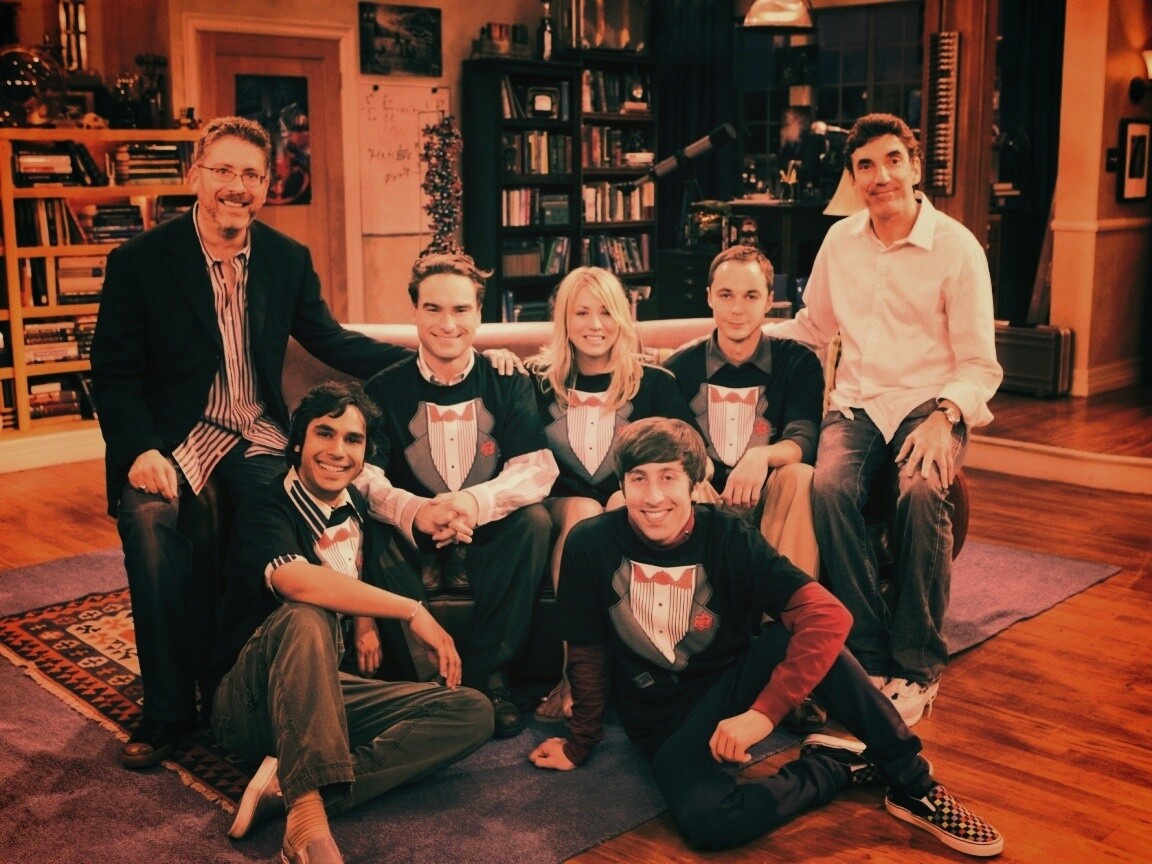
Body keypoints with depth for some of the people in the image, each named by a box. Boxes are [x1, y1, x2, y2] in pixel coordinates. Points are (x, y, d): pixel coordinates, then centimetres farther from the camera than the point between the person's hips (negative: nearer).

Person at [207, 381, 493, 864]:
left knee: (472, 713, -14)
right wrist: (412, 612, -30)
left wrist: (366, 622, 3)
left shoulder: (360, 511, 9)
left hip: (329, 692, 7)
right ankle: (309, 820, -47)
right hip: (251, 700, -6)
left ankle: (287, 784, -26)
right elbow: (296, 581, -33)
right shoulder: (266, 511, -12)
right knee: (306, 618, -37)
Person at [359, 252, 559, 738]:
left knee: (533, 519, -29)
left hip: (490, 542, 1)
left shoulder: (507, 384, 0)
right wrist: (418, 511, -38)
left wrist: (474, 502, -36)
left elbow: (538, 469, -14)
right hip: (416, 546, 0)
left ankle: (486, 673, -19)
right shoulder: (385, 390, -1)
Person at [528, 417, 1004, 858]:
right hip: (663, 720, -1)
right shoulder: (590, 545, -14)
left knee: (805, 631, -31)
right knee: (705, 820, -34)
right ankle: (838, 766, -8)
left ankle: (911, 783, -15)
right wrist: (580, 744, 8)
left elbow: (828, 616, -25)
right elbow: (587, 654, -1)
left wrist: (764, 713, -32)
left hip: (733, 683, 1)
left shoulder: (727, 537, -15)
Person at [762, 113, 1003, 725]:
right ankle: (869, 656, -20)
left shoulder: (956, 246, -3)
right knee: (829, 486, -31)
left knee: (921, 492, -35)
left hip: (931, 403, -3)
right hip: (857, 401, 3)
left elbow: (979, 365, -4)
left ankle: (918, 666, -18)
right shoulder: (839, 241, 11)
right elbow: (812, 326, 25)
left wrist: (943, 418, -22)